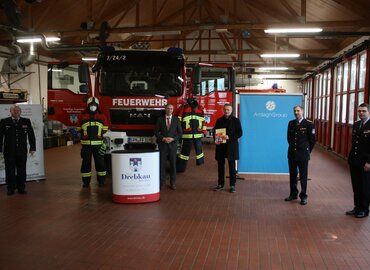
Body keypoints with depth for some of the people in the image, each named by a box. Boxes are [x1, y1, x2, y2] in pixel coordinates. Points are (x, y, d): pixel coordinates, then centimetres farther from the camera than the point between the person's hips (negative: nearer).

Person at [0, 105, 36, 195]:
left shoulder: (26, 121, 5)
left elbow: (31, 135, 7)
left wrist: (32, 148, 1)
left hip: (22, 151, 1)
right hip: (9, 151, -1)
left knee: (22, 171, 6)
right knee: (10, 171, 5)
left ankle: (21, 188, 17)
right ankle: (10, 188, 16)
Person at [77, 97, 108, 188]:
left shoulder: (101, 116, 8)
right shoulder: (82, 116, 7)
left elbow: (105, 129, 11)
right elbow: (79, 128, 12)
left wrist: (98, 133, 1)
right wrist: (84, 134, 1)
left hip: (98, 144, 0)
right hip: (86, 144, 0)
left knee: (100, 162, 3)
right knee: (86, 162, 4)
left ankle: (101, 180, 13)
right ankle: (86, 181, 13)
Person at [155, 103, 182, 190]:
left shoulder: (176, 120, 7)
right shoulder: (160, 119, 6)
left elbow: (180, 132, 6)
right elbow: (156, 132, 5)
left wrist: (172, 138, -9)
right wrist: (163, 138, -10)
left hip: (173, 144, 0)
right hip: (162, 144, 0)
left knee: (173, 163, 2)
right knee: (162, 163, -2)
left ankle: (172, 183, 10)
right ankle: (162, 182, 7)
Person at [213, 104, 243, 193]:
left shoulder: (236, 120, 1)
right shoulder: (219, 120, 10)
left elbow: (240, 133, -4)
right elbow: (215, 131, 15)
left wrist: (229, 137, -17)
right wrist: (216, 139, -5)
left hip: (231, 146, -3)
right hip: (220, 146, 3)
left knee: (232, 166, 2)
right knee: (220, 166, 8)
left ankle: (232, 185, 10)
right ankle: (220, 184, 19)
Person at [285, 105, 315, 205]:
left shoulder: (309, 124, -6)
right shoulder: (291, 123, 8)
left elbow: (312, 140, -2)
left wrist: (307, 151, 4)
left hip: (303, 155, -4)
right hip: (292, 154, 4)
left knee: (303, 176, 3)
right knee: (292, 175, 12)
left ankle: (303, 196, 14)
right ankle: (293, 194, 24)